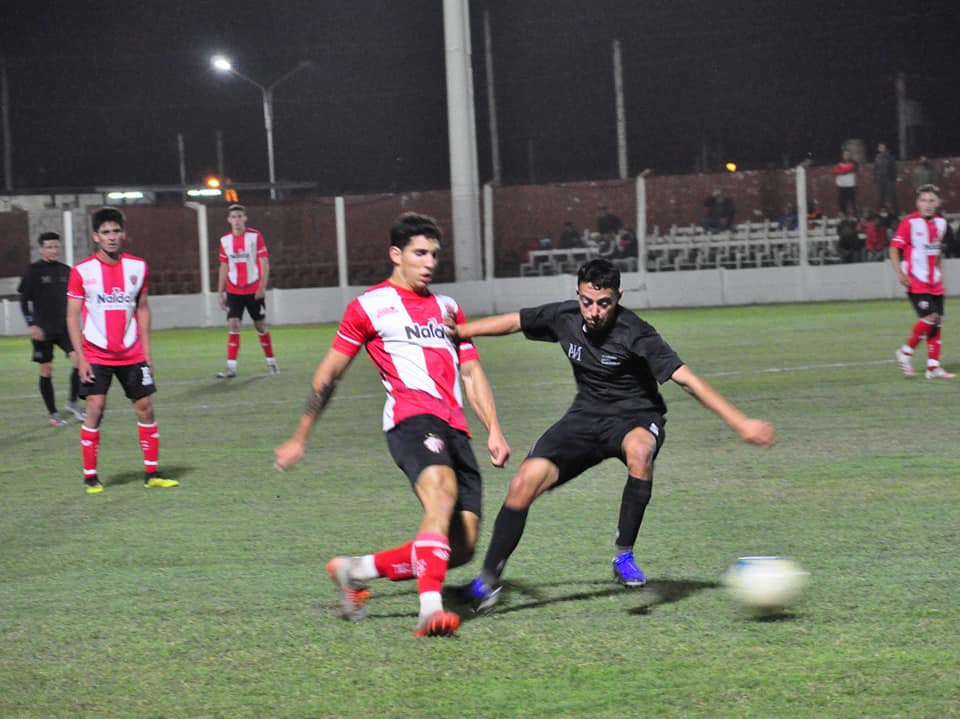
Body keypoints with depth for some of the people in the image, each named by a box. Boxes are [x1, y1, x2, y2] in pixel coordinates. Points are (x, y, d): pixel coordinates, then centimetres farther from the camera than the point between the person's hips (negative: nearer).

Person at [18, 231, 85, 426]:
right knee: (46, 370, 1)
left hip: (64, 328, 3)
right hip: (42, 330, -3)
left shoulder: (65, 271, 8)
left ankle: (72, 402, 1)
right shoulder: (33, 271, -4)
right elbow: (24, 300, -3)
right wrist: (32, 325, -12)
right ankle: (52, 413, 12)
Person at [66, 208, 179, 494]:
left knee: (145, 408, 3)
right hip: (96, 355, -3)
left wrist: (146, 351, 7)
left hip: (132, 354, 3)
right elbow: (73, 315, -3)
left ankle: (151, 473, 13)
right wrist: (80, 356, -10)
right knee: (95, 408, -11)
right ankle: (90, 476, -1)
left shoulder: (138, 267, 3)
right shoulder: (82, 271, -6)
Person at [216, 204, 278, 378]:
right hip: (234, 291, 2)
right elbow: (224, 267, 11)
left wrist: (262, 287, -16)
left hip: (254, 290, -2)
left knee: (260, 325, 8)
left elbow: (264, 263, -6)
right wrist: (220, 292, 9)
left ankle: (271, 361, 25)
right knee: (234, 325, -11)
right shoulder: (225, 240, 4)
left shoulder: (255, 236, -5)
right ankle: (231, 367, -14)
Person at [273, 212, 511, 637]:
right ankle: (430, 608, -47)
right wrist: (300, 439, 13)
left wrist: (493, 430, 9)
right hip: (411, 416, -6)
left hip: (455, 428, 6)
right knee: (442, 491, -35)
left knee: (461, 547, -4)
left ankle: (354, 571, 14)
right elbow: (329, 374, 12)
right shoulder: (370, 306, 8)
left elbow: (471, 373, 24)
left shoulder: (448, 309, 25)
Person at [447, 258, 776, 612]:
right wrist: (460, 330, 3)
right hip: (586, 417, 4)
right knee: (525, 482, -13)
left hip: (636, 417, -4)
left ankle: (624, 554, -26)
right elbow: (514, 322, 9)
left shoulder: (634, 334, -25)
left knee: (639, 451, -41)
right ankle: (489, 580, 2)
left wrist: (741, 423, -34)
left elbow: (686, 378, -29)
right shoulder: (564, 317, -10)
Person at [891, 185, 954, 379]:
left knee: (937, 321, 5)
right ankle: (905, 353, 1)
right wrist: (900, 273, -18)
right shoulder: (910, 222, -11)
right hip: (916, 281, -7)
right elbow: (894, 248, -9)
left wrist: (941, 274, 18)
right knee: (929, 317, -17)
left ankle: (933, 367, 10)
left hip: (934, 283, 7)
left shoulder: (941, 223, 9)